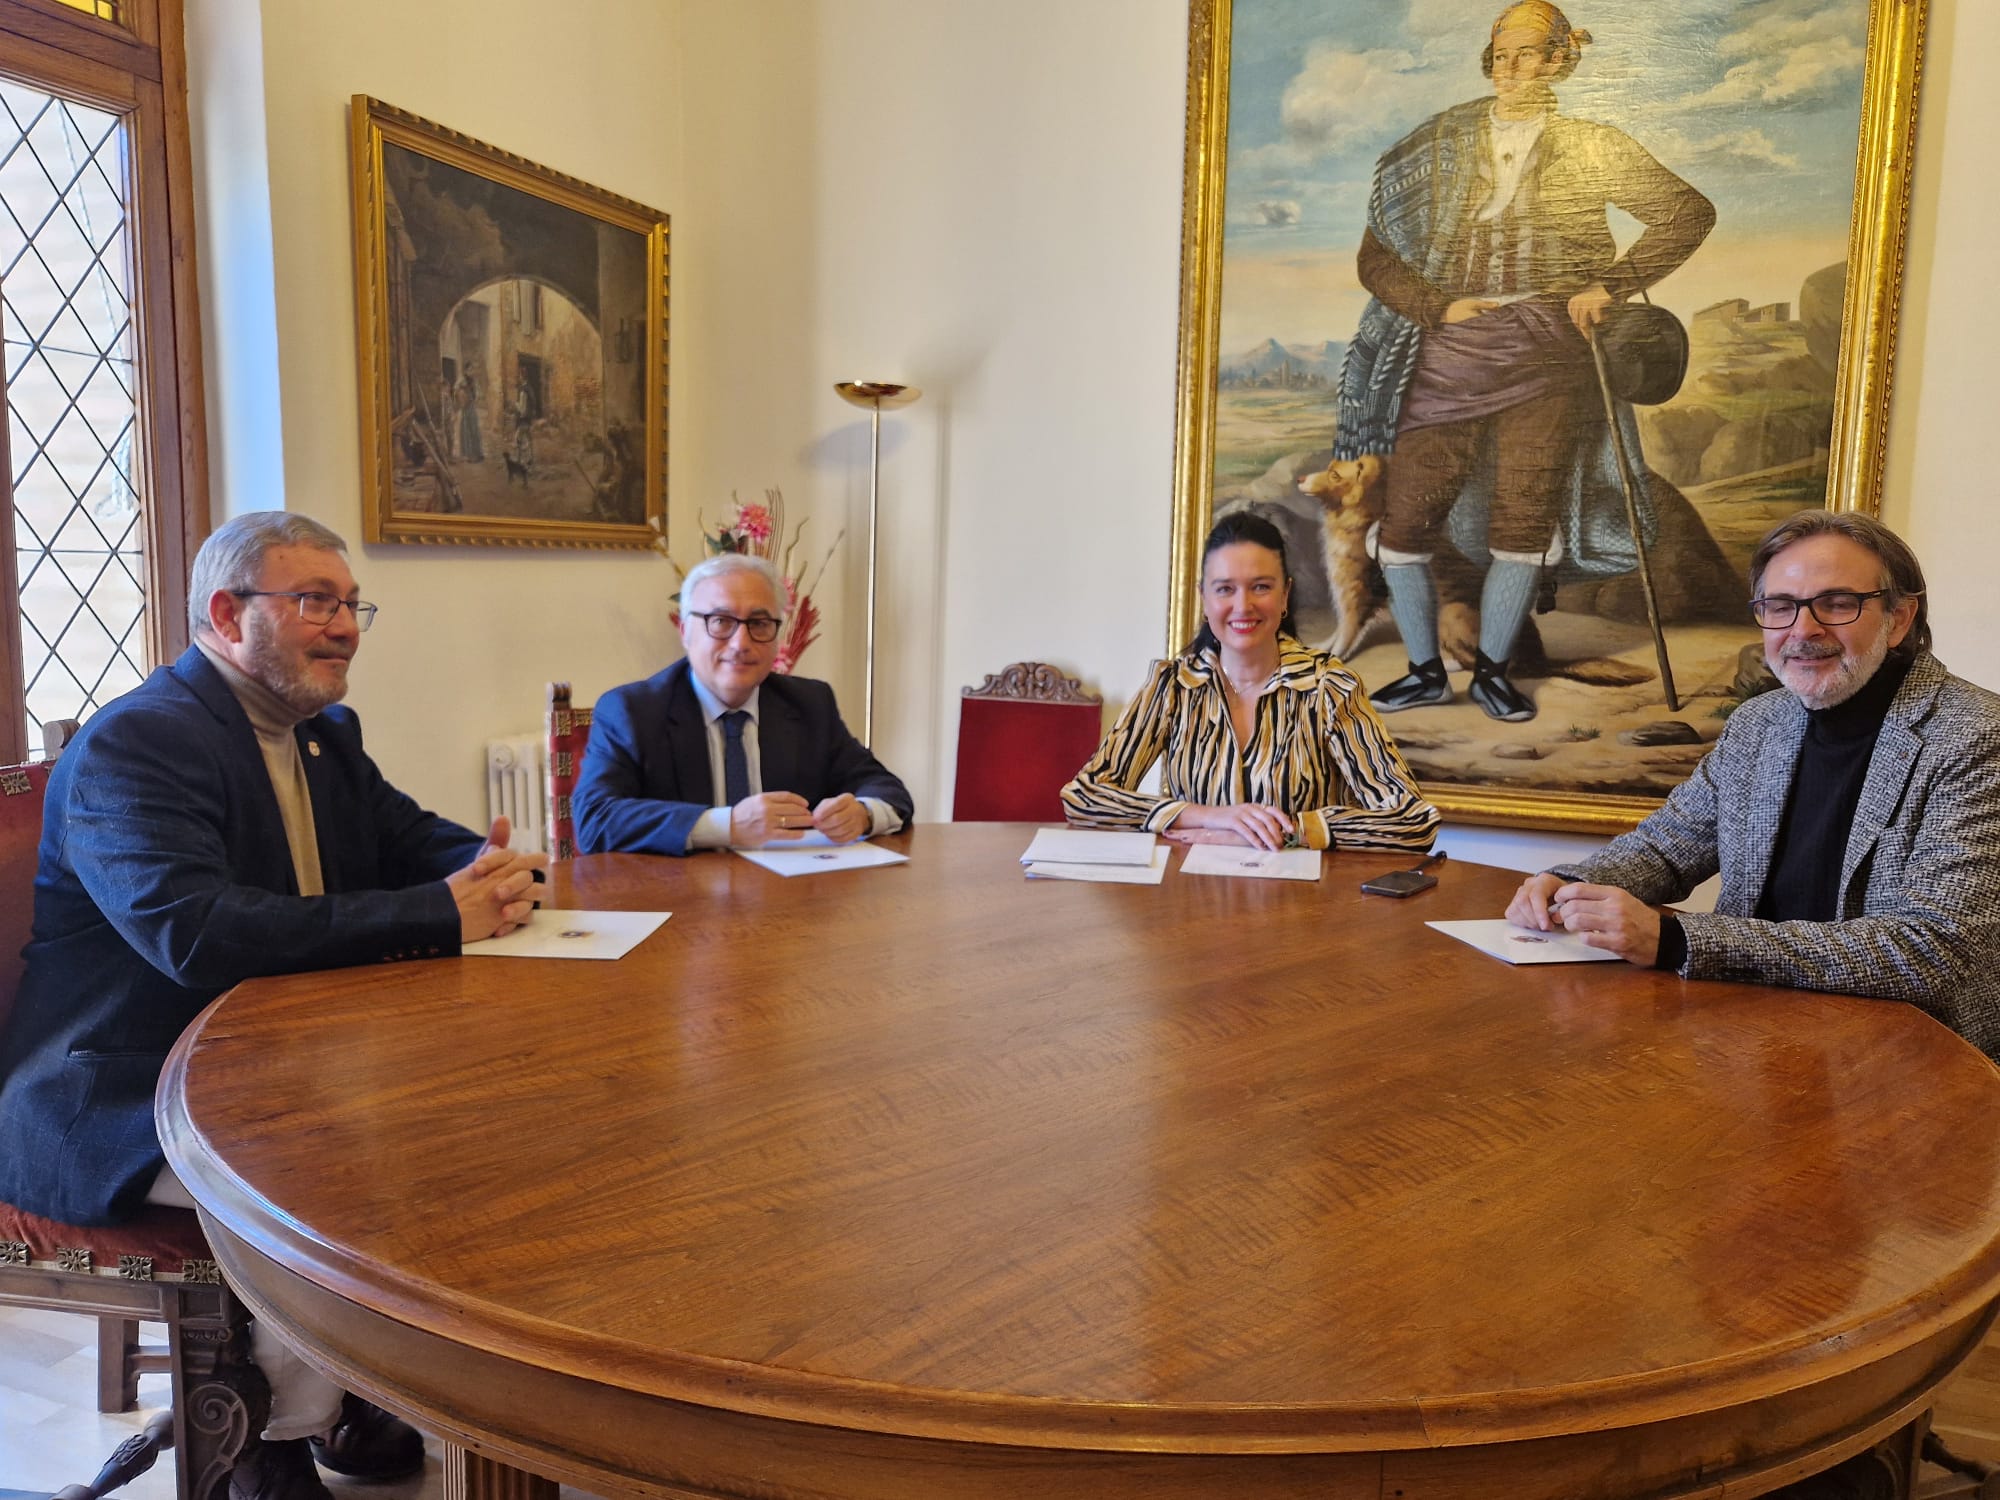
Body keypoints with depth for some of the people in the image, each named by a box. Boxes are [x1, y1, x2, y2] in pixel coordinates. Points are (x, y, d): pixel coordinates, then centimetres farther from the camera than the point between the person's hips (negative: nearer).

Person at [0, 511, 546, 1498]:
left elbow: (413, 841, 14)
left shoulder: (324, 734, 9)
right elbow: (195, 932, -33)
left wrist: (485, 870, -13)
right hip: (120, 1102, -8)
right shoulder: (135, 744, -18)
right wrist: (439, 915, -33)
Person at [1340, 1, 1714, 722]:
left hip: (1546, 351, -1)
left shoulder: (1590, 149, 9)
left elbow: (1690, 211, 5)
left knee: (1524, 522, -4)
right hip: (1450, 352, 1)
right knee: (1403, 519, -5)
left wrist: (1610, 284, -6)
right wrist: (1440, 307, -6)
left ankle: (1492, 669, 14)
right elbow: (1376, 257, 8)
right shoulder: (1438, 146, 12)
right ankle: (1426, 671, 12)